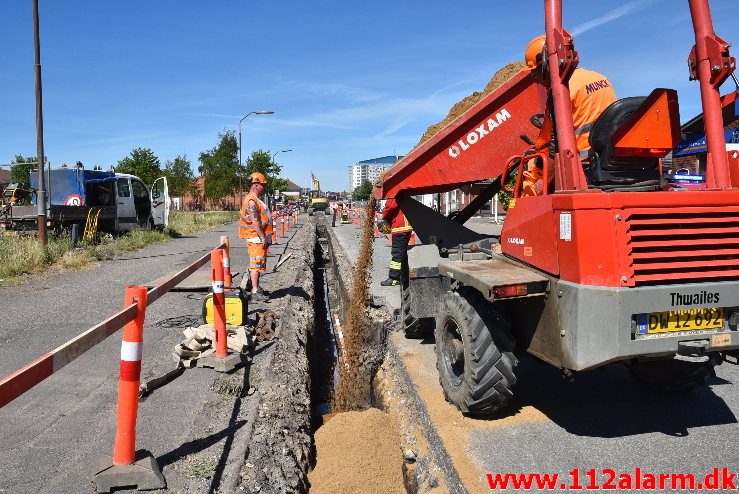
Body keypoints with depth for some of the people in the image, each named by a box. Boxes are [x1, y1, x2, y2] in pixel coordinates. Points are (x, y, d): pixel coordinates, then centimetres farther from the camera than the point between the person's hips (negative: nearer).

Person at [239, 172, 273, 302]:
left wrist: (267, 237, 23)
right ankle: (255, 292, -6)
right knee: (256, 264, -8)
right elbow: (255, 222, -22)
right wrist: (263, 238, -23)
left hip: (261, 238, 11)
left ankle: (255, 287, 26)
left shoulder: (256, 200, 19)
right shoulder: (251, 201, -15)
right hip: (256, 238, -11)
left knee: (258, 264, 17)